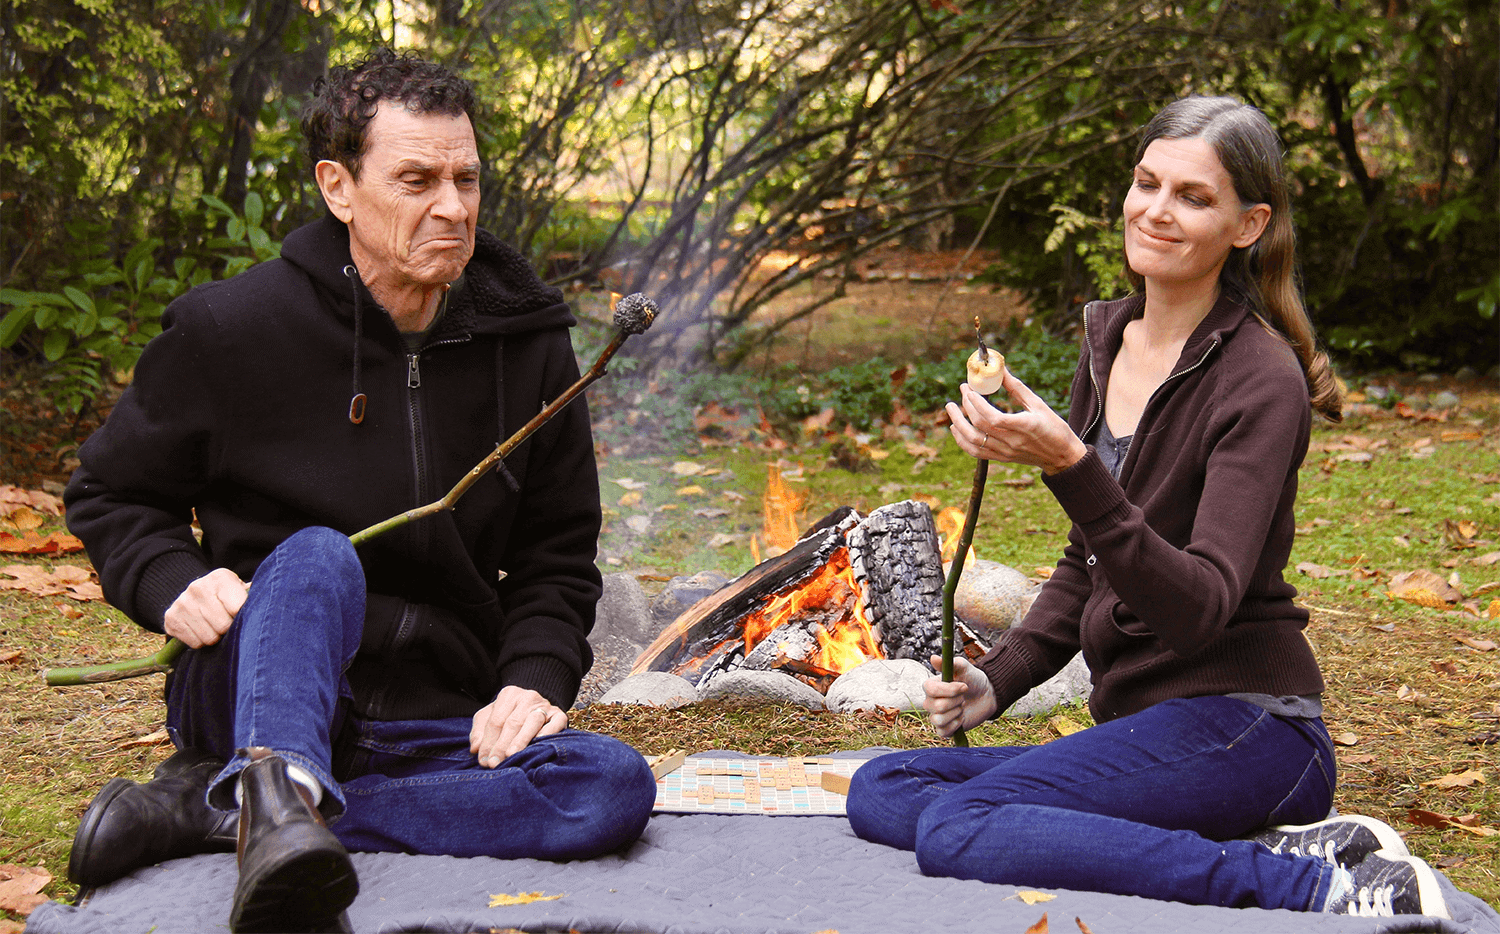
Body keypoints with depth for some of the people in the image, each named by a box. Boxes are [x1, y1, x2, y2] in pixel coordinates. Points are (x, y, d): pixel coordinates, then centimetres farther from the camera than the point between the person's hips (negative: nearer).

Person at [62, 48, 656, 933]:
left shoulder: (526, 342, 5)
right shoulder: (228, 328, -4)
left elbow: (558, 553, 14)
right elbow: (112, 495, 9)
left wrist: (535, 675, -6)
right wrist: (172, 582, -13)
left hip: (440, 725, 3)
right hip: (256, 690, -3)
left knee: (616, 785, -27)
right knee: (317, 558, -34)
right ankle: (280, 793, -60)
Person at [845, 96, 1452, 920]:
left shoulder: (1261, 380, -14)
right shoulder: (1109, 339, 11)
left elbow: (1201, 607, -25)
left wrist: (1069, 467, -36)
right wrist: (996, 680, 10)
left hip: (1239, 724, -9)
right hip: (1140, 726, 9)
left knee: (959, 831, -25)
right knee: (880, 791, -3)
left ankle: (1318, 888, -20)